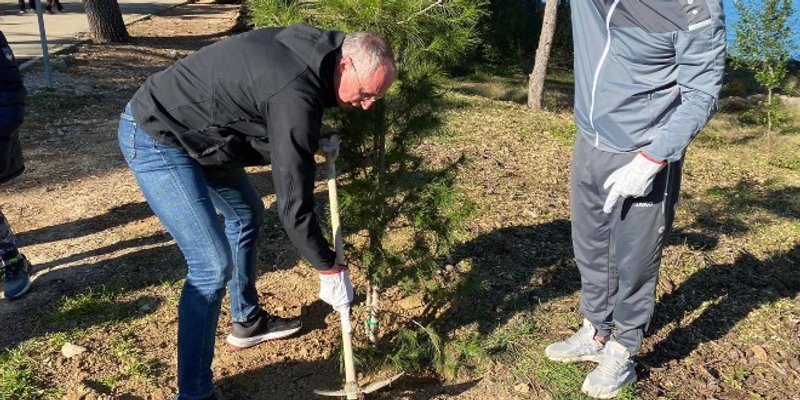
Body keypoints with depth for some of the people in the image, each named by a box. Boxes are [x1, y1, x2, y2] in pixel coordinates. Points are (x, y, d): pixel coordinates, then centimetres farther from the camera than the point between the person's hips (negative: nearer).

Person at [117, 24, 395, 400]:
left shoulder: (309, 47, -2)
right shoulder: (297, 94, -29)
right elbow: (293, 204, -25)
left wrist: (314, 143, 6)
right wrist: (329, 269, -14)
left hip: (189, 127, 10)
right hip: (154, 139, -10)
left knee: (247, 213, 21)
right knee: (213, 264, -14)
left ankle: (247, 322, 38)